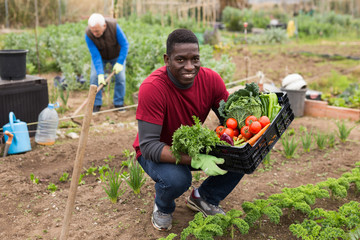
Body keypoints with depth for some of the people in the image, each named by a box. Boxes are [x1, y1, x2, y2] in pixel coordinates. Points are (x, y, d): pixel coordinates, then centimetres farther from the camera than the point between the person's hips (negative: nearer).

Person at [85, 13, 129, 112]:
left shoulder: (114, 26, -35)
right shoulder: (88, 35, -33)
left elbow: (125, 44, -26)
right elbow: (95, 56, -31)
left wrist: (120, 63, -29)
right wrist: (100, 74, -37)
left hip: (117, 55, 0)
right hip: (99, 55, 0)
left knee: (120, 77, -10)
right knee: (94, 77, -13)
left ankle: (118, 103, 6)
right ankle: (96, 104, 2)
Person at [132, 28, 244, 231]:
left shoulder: (211, 79, -16)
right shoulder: (152, 88, -31)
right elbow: (149, 146, -32)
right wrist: (195, 160, -43)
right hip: (157, 152, -5)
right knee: (176, 178, -37)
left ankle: (204, 198, 13)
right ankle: (163, 207, 4)